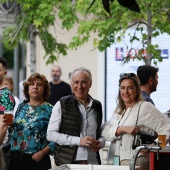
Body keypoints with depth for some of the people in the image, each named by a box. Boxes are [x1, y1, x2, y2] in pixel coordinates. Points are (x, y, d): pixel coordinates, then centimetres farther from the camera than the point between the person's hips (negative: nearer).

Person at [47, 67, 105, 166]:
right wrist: (78, 141, -15)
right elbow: (51, 134, -6)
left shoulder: (97, 106, 12)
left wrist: (101, 142, 0)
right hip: (67, 163, -4)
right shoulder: (62, 105, -1)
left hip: (93, 162, 4)